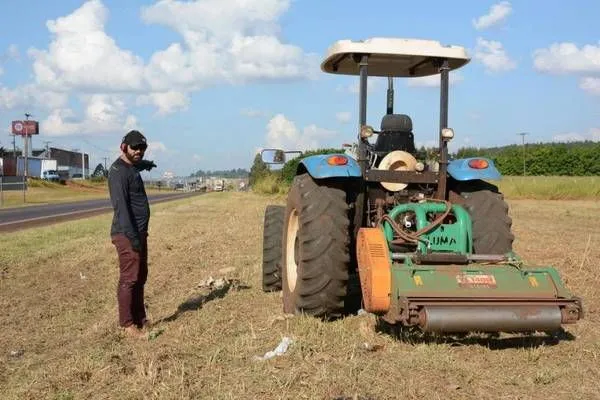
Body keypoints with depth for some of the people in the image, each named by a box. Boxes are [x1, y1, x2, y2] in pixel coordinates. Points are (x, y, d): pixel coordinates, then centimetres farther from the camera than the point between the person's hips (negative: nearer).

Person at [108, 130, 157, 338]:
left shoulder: (133, 166, 14)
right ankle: (127, 324, 1)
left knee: (140, 278, 14)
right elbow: (120, 205, -23)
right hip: (127, 234, -10)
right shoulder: (118, 171, -15)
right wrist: (131, 235, -28)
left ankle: (140, 319, 22)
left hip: (139, 232, 10)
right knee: (129, 279, -6)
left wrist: (147, 164, 64)